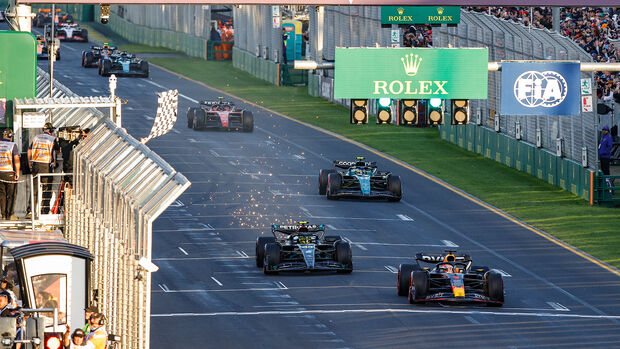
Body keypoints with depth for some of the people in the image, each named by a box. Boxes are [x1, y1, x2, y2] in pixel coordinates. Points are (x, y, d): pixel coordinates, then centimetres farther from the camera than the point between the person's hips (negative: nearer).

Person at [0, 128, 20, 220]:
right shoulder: (13, 145, -8)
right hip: (10, 173, -4)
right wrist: (17, 172, -11)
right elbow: (16, 159, -15)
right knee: (11, 194, 4)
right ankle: (10, 214, 1)